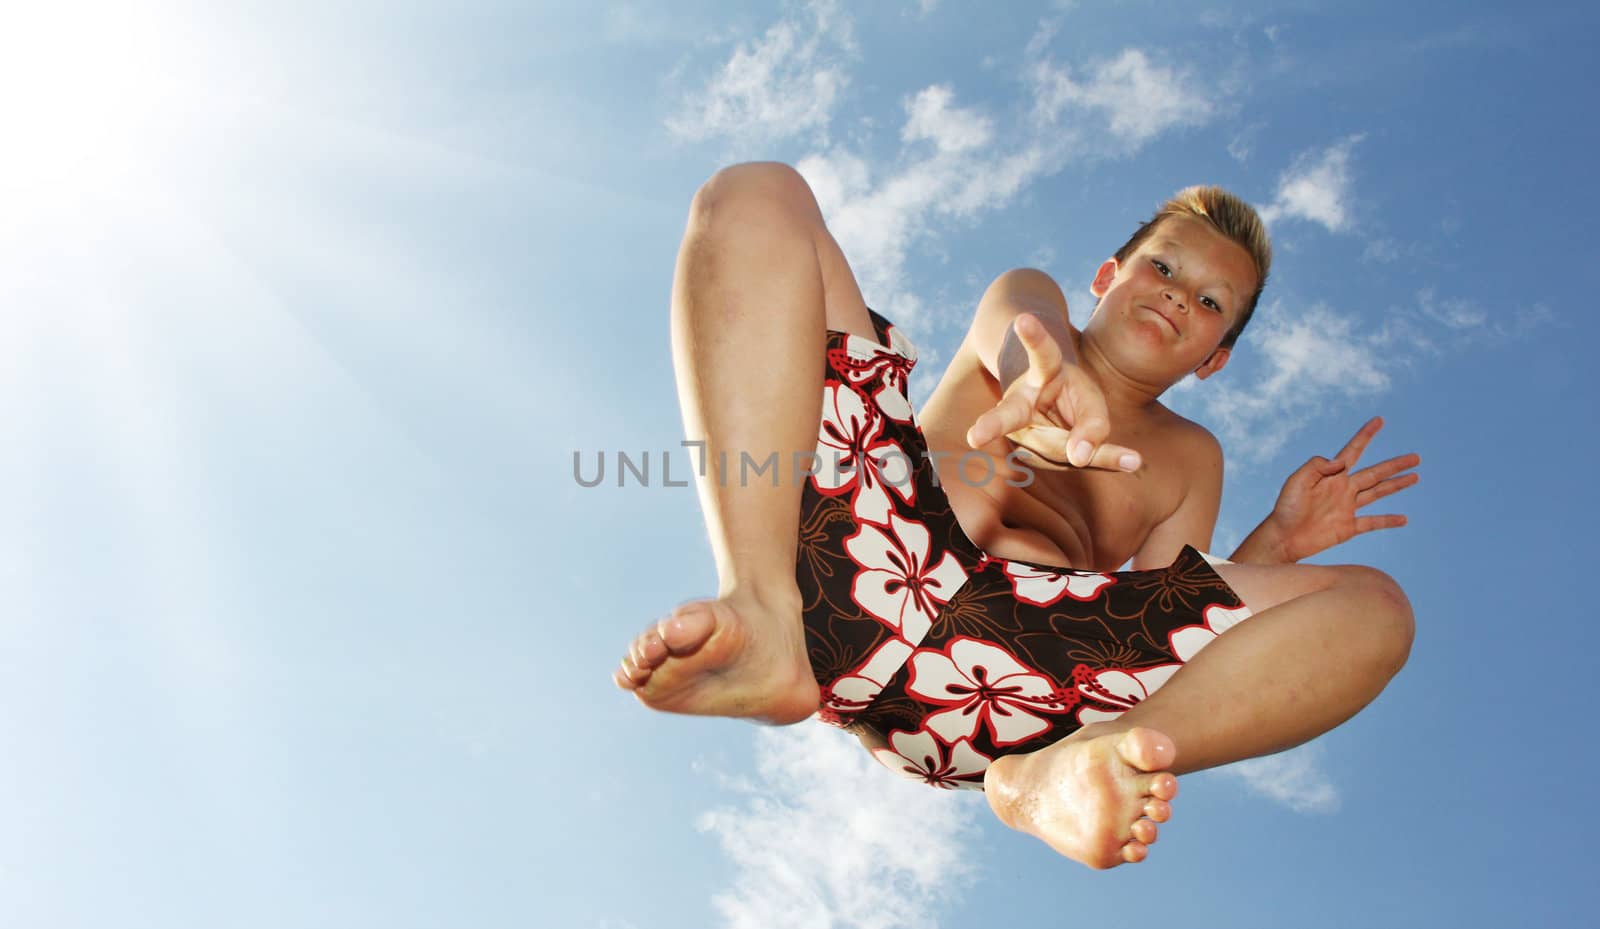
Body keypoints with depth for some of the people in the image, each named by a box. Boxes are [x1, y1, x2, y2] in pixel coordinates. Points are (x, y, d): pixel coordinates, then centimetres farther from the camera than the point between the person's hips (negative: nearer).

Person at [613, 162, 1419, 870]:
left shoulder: (1189, 457, 34)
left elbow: (1168, 626, 20)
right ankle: (764, 619, -30)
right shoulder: (1034, 293, 30)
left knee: (1374, 607, -10)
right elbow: (1016, 327, 1)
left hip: (1025, 648, 2)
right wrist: (1054, 369, -24)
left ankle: (1059, 771, -37)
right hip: (871, 556, -1)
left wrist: (1276, 543, 8)